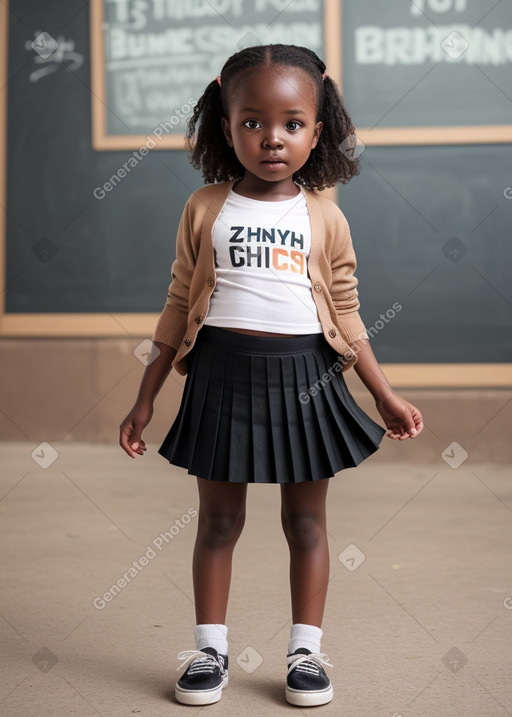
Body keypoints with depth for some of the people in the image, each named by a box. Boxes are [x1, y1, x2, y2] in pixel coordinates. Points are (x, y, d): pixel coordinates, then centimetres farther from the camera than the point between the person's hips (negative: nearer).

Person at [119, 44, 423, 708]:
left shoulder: (324, 217, 1)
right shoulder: (206, 208, 0)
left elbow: (346, 317, 7)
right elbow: (179, 308, 5)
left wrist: (386, 396, 5)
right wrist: (145, 400, 6)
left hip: (304, 378, 0)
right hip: (224, 375, 0)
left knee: (306, 521, 10)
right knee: (218, 521, 9)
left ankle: (305, 651, 23)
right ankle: (210, 649, 23)